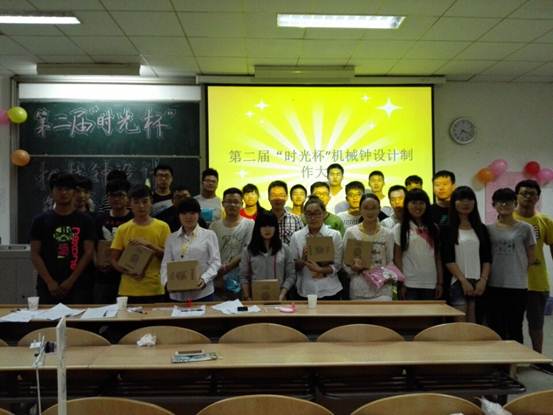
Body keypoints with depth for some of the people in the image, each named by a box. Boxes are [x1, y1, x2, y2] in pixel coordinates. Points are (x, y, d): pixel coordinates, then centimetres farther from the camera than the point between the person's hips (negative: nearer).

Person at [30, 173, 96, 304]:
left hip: (78, 286, -1)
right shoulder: (41, 220, 7)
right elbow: (35, 254, 3)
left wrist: (71, 281, -9)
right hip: (48, 286, 1)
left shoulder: (85, 220, 4)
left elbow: (88, 253, -1)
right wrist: (49, 282, -7)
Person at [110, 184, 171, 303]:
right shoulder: (123, 229, 4)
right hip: (128, 291, 1)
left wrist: (149, 245, -16)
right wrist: (128, 272, -14)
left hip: (155, 290, -1)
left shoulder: (162, 227, 0)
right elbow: (114, 259, 5)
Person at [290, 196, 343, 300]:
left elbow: (337, 266, -3)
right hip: (305, 292, 1)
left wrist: (320, 269, -20)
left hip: (329, 291, 0)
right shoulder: (296, 236, -1)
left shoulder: (335, 235, -3)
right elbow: (293, 267, 2)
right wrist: (303, 260, -17)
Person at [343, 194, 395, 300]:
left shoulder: (388, 234, 5)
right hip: (358, 290, -1)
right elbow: (345, 264, 3)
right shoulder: (350, 232, 0)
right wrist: (354, 267, -18)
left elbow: (390, 262, 12)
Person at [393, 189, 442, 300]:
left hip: (430, 284, 4)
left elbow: (437, 257, 9)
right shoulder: (399, 228, -1)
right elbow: (397, 258, -3)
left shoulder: (433, 228, 9)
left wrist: (440, 282, 4)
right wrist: (401, 283, -9)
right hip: (409, 284, -3)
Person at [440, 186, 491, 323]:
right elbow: (448, 259, -6)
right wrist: (463, 280, -12)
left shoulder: (481, 229, 12)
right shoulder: (447, 229, 1)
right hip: (458, 283, -3)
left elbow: (487, 258, 8)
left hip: (479, 283, 4)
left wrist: (483, 280, -5)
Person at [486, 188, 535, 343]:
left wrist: (516, 270, 2)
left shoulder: (525, 229, 0)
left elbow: (531, 258, 5)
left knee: (515, 329, 5)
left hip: (517, 287, -2)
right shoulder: (489, 229, 5)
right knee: (496, 329, 9)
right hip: (494, 286, 2)